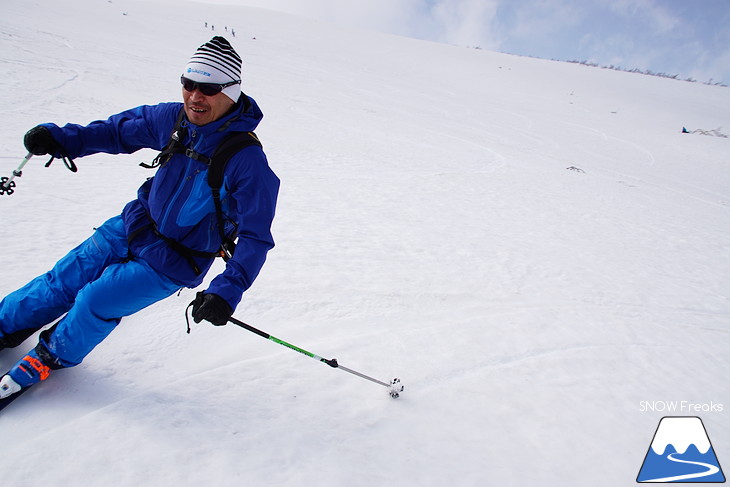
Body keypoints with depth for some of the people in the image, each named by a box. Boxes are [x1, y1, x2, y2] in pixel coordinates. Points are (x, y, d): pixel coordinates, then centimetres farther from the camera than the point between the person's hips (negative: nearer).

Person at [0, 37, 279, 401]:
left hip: (170, 264, -5)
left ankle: (53, 355, 29)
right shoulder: (175, 119, -10)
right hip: (132, 227, 6)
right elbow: (123, 130, 10)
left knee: (94, 303, -5)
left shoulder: (247, 160, -28)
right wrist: (64, 139, -1)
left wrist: (228, 290, -36)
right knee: (63, 280, 13)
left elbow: (256, 237, -26)